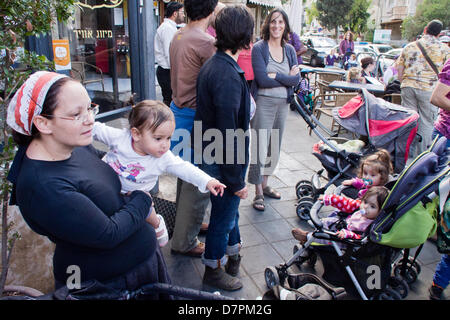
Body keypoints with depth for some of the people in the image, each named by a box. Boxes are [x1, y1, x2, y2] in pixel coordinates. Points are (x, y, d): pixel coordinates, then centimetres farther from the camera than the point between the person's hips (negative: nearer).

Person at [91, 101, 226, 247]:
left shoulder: (164, 158, -24)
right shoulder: (120, 137, -27)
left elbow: (184, 168, -21)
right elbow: (98, 130, -14)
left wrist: (207, 181, -29)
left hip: (135, 194, 0)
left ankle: (157, 224, 33)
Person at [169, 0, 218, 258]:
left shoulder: (178, 36, 8)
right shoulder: (206, 43, -21)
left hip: (178, 109, 10)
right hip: (195, 118, -10)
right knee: (199, 183, 3)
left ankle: (187, 223, 41)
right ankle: (185, 241, 17)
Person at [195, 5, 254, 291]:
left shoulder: (214, 65, 5)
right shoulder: (228, 76, -27)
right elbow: (228, 133, -26)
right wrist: (236, 181, -18)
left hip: (213, 157, 9)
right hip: (225, 163, -9)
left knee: (230, 208, 26)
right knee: (224, 215, 11)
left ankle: (232, 253, 48)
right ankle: (214, 270, 34)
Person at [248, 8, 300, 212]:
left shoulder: (290, 50, 10)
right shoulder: (259, 48, -5)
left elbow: (296, 79, -1)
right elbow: (262, 79, -16)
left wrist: (276, 76, -14)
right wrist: (287, 78, -8)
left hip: (283, 104, 6)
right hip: (263, 103, -5)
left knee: (274, 148, 13)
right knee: (260, 148, -5)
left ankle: (265, 184, 30)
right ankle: (258, 193, 7)